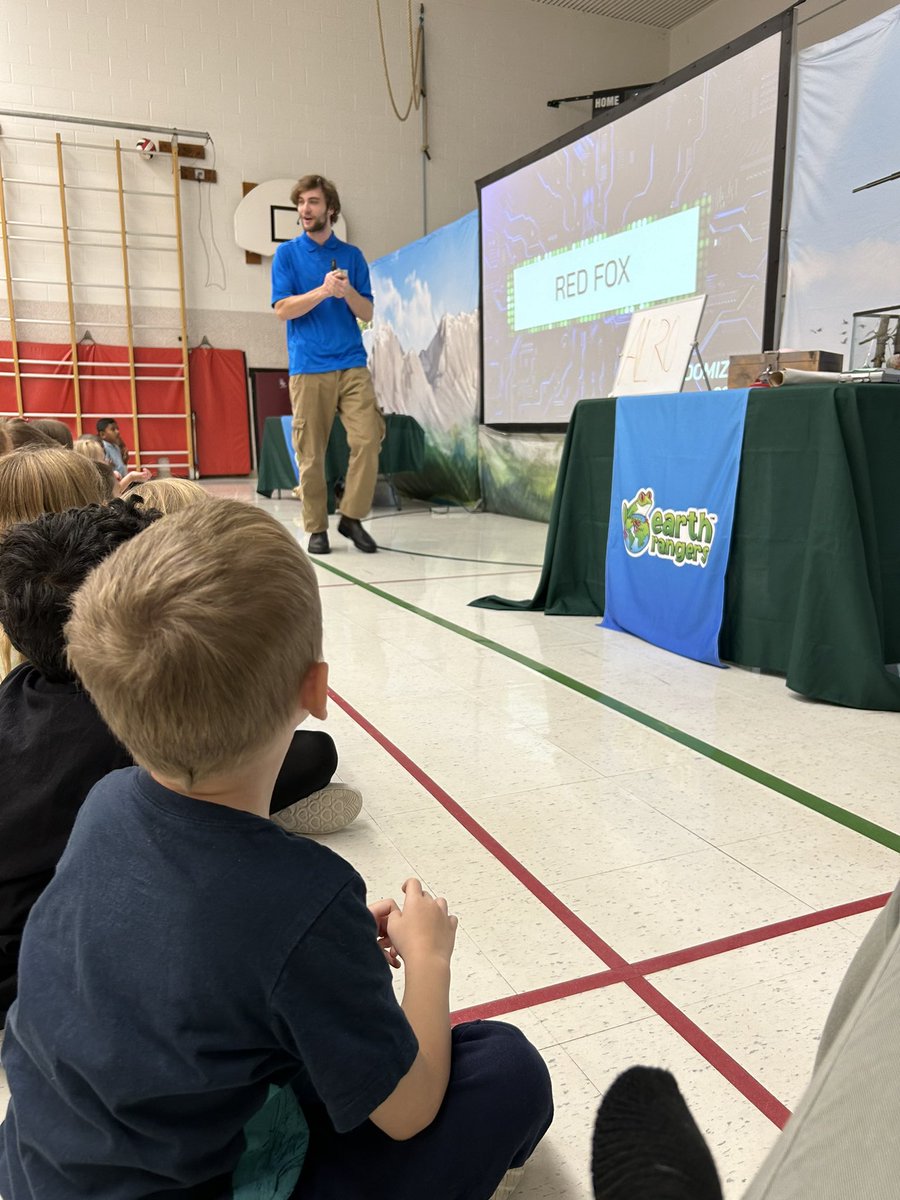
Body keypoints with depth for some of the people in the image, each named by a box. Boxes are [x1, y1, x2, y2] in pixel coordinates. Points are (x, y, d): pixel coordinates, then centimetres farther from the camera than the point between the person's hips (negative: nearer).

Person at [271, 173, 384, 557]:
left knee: (368, 438, -12)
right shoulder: (287, 254, 9)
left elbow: (367, 313, 10)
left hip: (352, 364, 2)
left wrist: (347, 292, -10)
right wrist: (324, 290, -14)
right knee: (310, 452, -1)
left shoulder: (352, 255, 14)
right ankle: (317, 528, 9)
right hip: (308, 366, -1)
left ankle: (352, 517, 1)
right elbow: (282, 309, -1)